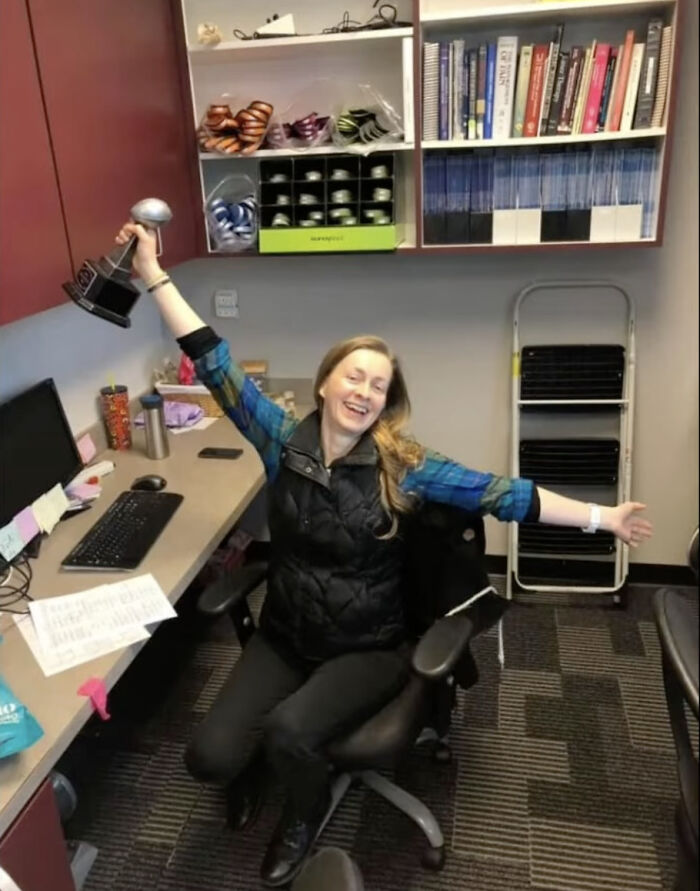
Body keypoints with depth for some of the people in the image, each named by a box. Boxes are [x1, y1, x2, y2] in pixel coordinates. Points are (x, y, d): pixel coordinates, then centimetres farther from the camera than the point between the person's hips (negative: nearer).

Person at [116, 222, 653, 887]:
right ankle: (261, 754, 26)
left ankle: (307, 808, 11)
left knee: (288, 730, -27)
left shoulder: (401, 465, -11)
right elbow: (216, 367, -10)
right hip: (283, 638, 2)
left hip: (368, 648, -2)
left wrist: (601, 518, -10)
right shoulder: (282, 440, -7)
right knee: (210, 756, -13)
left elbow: (500, 494, -10)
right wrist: (154, 275, -13)